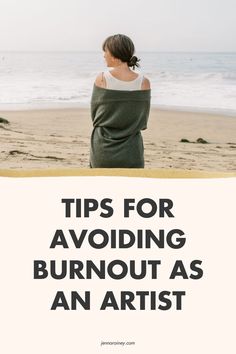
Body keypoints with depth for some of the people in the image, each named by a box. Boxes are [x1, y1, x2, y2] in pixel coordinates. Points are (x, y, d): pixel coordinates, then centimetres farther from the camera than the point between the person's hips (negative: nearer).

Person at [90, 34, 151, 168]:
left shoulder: (102, 79, -9)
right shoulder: (144, 82, -6)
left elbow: (94, 113, 0)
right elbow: (143, 121, 2)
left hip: (102, 152, 0)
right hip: (131, 154, 0)